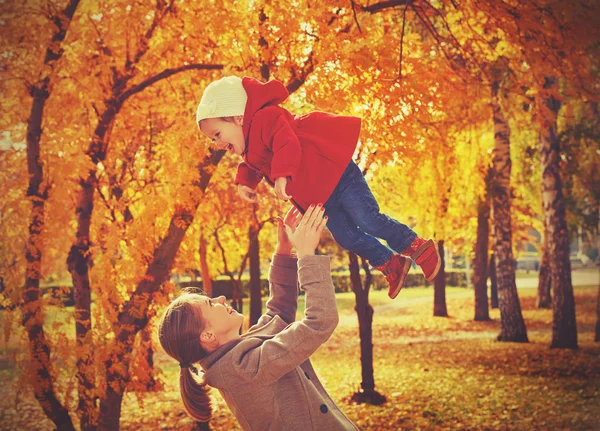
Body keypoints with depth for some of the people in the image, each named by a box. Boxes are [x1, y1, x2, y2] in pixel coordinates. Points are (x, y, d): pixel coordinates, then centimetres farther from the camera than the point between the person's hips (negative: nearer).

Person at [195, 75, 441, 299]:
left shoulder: (266, 119, -20)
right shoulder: (249, 149, 12)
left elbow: (287, 144, -35)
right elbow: (253, 166, 29)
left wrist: (282, 175, -47)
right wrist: (244, 182, 9)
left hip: (334, 174, -10)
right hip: (317, 195, 10)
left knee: (368, 220, -10)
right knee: (345, 236, 7)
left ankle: (418, 248, 6)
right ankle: (392, 265, 20)